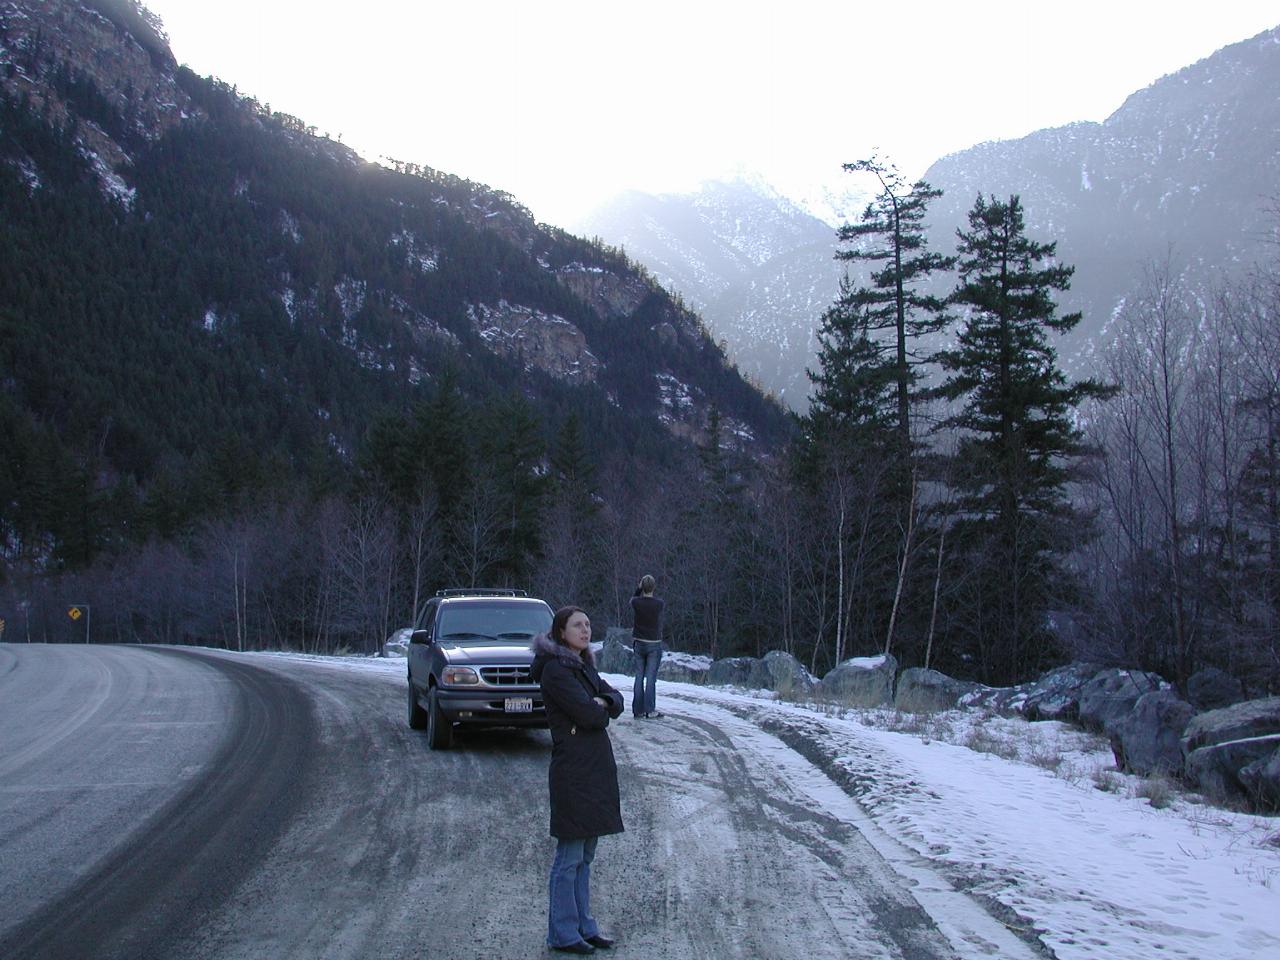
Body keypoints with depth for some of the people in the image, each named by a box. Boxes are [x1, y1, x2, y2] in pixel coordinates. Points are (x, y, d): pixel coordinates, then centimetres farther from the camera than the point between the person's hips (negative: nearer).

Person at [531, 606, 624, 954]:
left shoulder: (583, 666, 17)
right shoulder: (555, 669, -13)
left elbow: (616, 701, 10)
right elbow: (588, 715, -20)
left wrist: (599, 703, -10)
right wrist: (602, 712, 0)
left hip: (596, 766, 9)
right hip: (572, 770, -9)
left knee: (585, 856, 14)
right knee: (569, 857, -3)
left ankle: (583, 926, 21)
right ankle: (563, 934, 4)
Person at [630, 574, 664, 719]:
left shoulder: (635, 602, -9)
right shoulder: (659, 603, -12)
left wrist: (639, 589, 5)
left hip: (639, 643, 2)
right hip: (654, 644, -2)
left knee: (639, 676, 8)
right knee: (651, 677, 1)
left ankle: (638, 710, 9)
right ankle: (649, 710, -1)